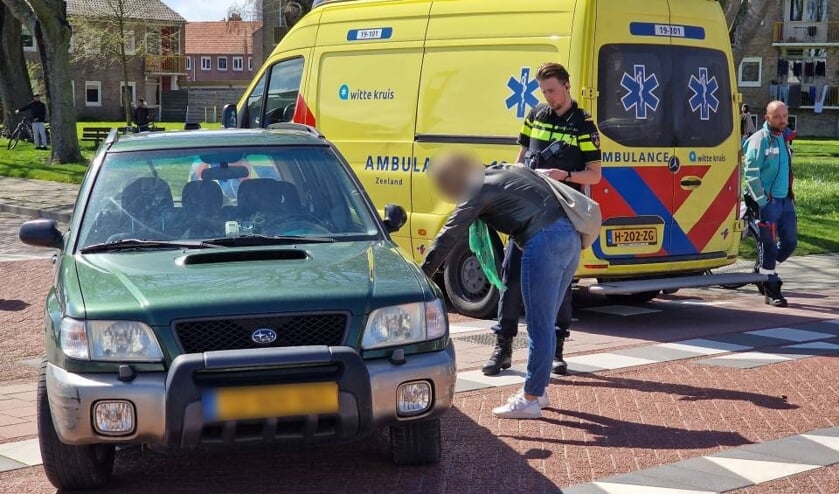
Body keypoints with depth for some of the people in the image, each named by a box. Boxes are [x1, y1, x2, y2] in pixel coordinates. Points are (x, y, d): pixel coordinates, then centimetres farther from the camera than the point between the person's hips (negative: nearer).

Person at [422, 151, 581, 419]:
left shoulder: (479, 190, -1)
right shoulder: (507, 170, 22)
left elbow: (449, 237, -4)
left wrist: (421, 276, -3)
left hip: (545, 243, -9)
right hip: (570, 238, 9)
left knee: (539, 327, -2)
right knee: (544, 324, 18)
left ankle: (530, 400, 4)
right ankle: (537, 390, 27)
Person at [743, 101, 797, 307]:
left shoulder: (784, 138, 13)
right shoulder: (760, 140, -11)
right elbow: (751, 172, -15)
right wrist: (762, 201, -17)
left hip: (785, 199, 8)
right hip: (768, 202, -8)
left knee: (790, 241, 10)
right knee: (769, 245, -4)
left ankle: (765, 271, 30)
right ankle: (771, 289, 5)